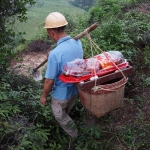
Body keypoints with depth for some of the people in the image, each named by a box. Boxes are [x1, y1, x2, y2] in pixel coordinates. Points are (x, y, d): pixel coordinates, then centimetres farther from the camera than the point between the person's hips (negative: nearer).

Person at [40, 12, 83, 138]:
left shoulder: (55, 54, -36)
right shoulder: (78, 43, -15)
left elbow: (49, 81, -26)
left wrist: (44, 96, -6)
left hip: (62, 93, -6)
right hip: (76, 88, 7)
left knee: (59, 115, 24)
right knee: (67, 110, 33)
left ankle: (74, 135, 43)